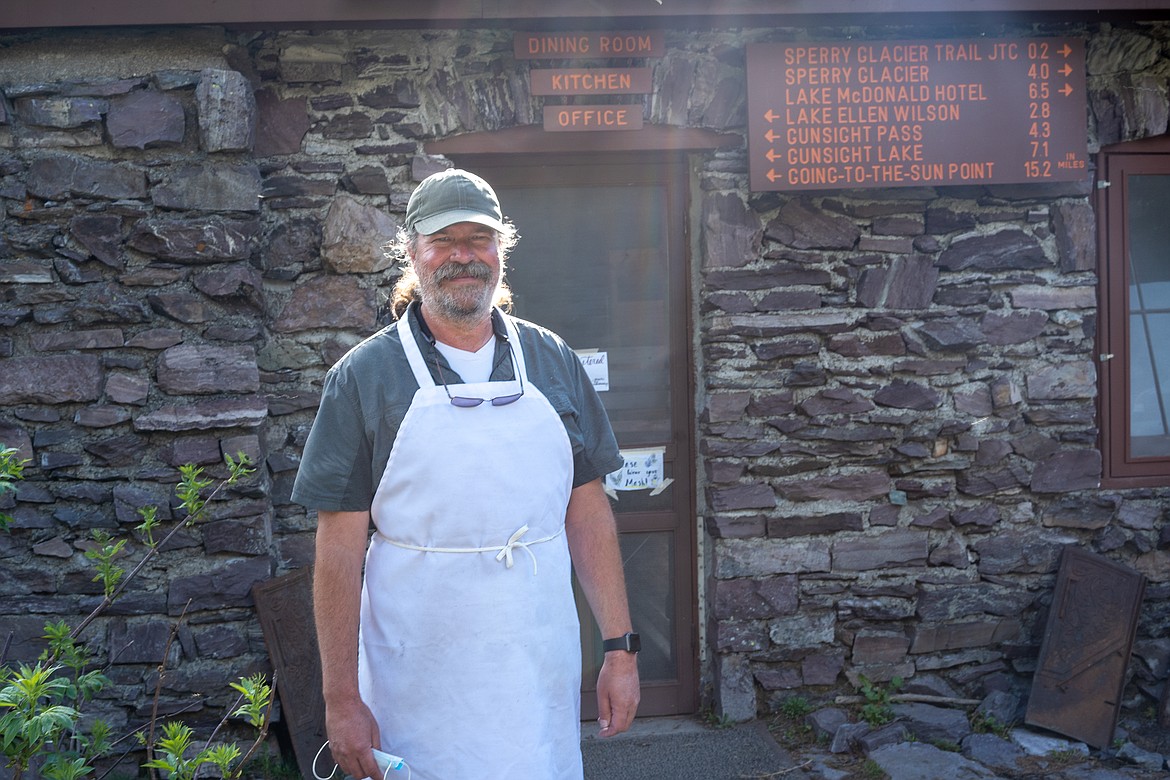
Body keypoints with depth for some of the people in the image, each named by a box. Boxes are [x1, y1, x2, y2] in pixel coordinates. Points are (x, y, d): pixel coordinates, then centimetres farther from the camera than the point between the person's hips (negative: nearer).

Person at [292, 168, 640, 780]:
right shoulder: (365, 376, -4)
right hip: (420, 681, -2)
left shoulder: (553, 362, 5)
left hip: (542, 671, 3)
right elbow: (340, 546, -6)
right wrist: (341, 699, -8)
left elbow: (588, 511, 6)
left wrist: (620, 647, 2)